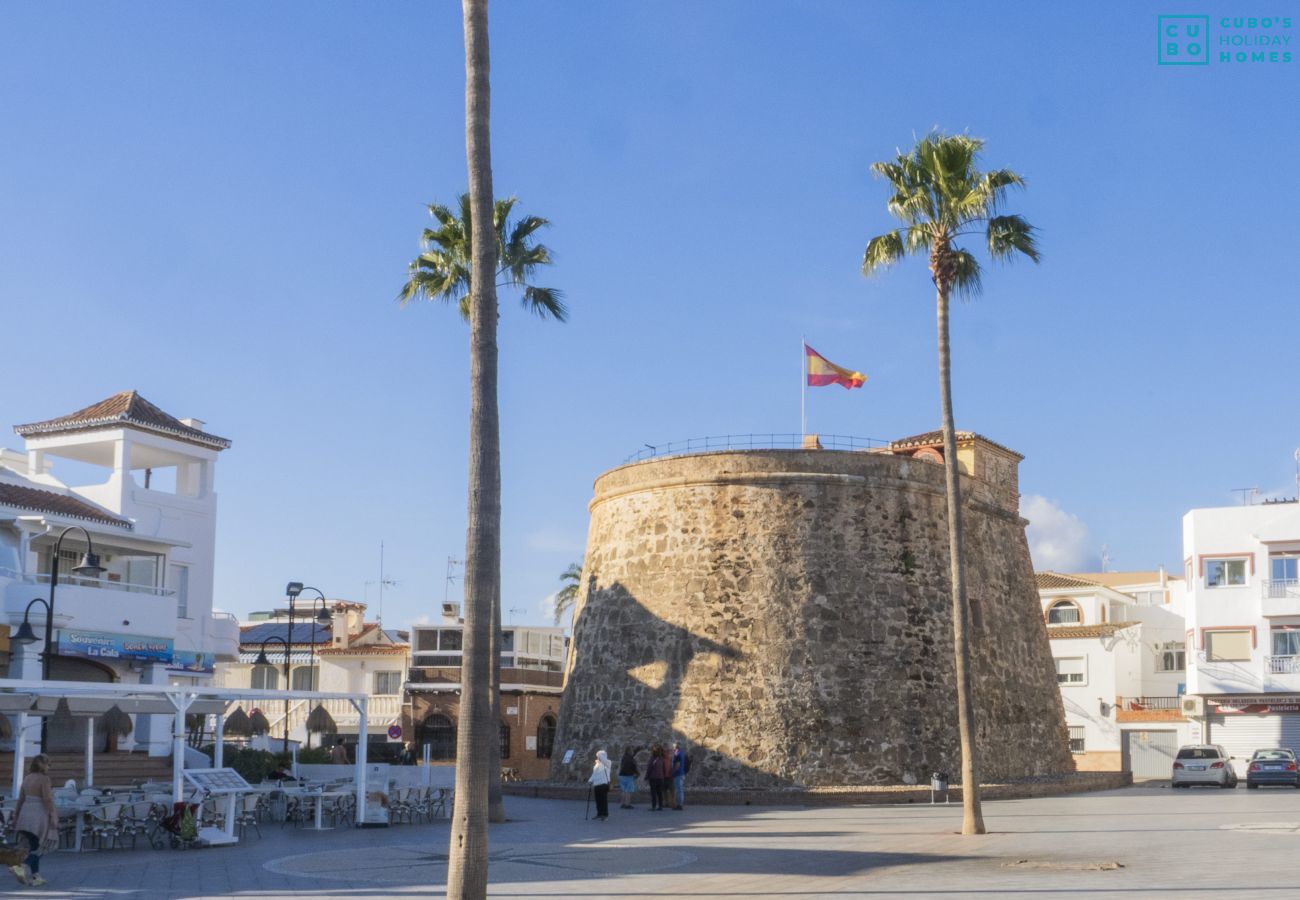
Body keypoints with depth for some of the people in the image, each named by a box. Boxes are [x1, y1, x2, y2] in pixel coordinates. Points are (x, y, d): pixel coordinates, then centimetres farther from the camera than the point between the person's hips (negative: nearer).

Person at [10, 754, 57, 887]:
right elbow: (47, 799, -18)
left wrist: (17, 816, 17)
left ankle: (35, 877, 17)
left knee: (33, 846, 15)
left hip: (26, 815, 7)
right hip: (39, 815, -7)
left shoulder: (27, 779, 10)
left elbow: (20, 799, 12)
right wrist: (53, 816, -17)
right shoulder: (44, 779, -11)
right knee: (36, 847, -2)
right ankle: (23, 869, -23)